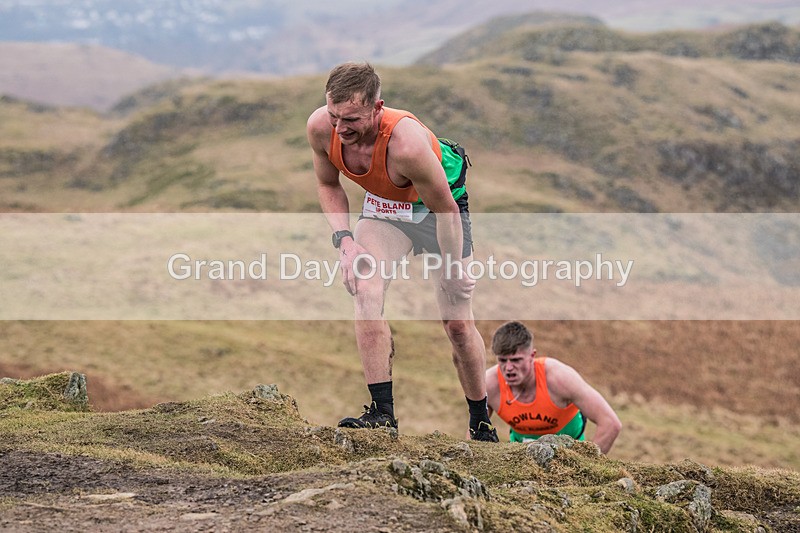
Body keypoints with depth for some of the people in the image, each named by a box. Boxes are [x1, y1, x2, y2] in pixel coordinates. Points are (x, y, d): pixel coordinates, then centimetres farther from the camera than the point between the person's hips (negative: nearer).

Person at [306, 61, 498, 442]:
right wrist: (344, 239, -17)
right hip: (382, 205, 4)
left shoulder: (406, 143, -43)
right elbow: (328, 185, -3)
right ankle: (382, 411, -18)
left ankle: (482, 425, 20)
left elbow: (446, 211, -28)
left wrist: (452, 271, -16)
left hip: (437, 203, -4)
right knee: (365, 290, -22)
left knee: (457, 322, 0)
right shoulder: (320, 127, -27)